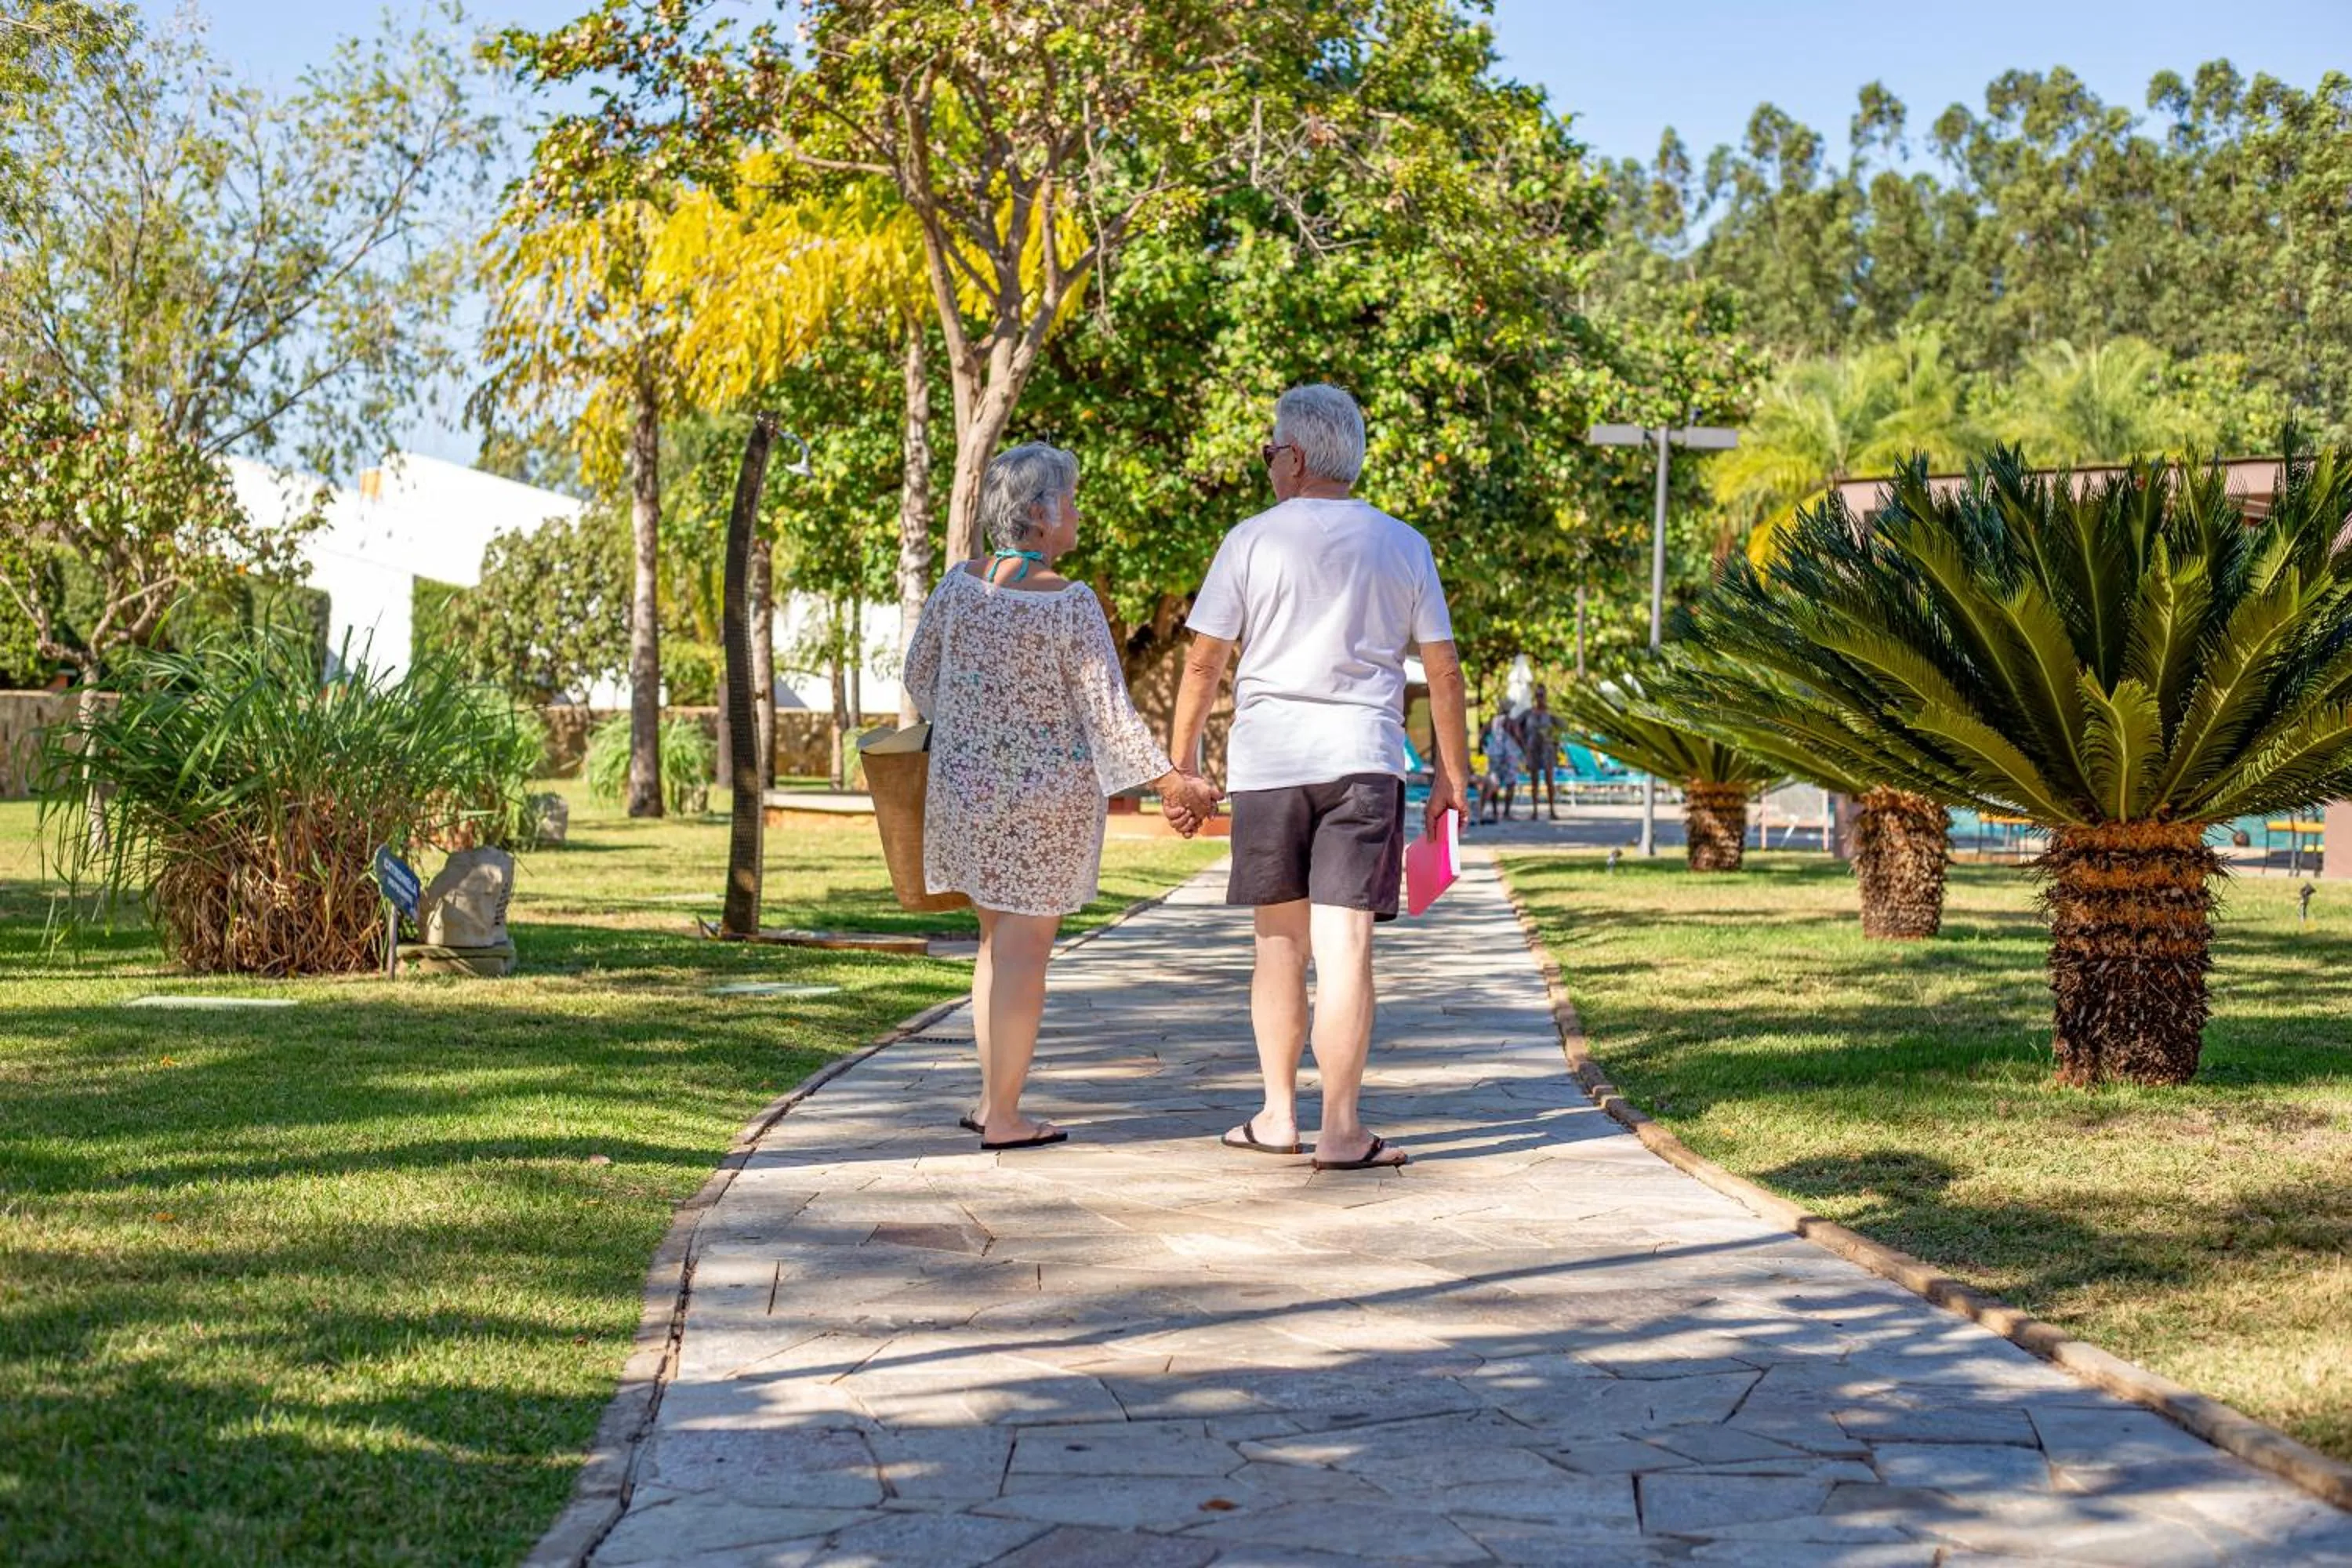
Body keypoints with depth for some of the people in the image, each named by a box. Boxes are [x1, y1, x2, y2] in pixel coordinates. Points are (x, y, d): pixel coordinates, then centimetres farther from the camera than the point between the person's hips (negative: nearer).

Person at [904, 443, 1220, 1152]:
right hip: (1046, 793, -6)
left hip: (966, 782, 6)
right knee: (1025, 946, 1)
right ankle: (1004, 1118, 6)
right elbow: (1109, 712, -16)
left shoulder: (960, 584, -1)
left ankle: (991, 1099, 22)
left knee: (998, 937, 18)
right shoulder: (1072, 603, -17)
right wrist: (1170, 782, -9)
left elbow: (919, 676, 11)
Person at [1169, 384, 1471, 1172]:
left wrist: (1181, 760, 10)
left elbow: (1204, 662, 0)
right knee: (1344, 943, -3)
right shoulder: (1403, 546, 6)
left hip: (1267, 759, 0)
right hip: (1364, 760, 0)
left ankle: (1278, 1114, 17)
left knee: (1280, 942, 11)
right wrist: (1452, 775, 15)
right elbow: (1444, 669, 7)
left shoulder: (1252, 540, 0)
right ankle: (1340, 1129, -4)